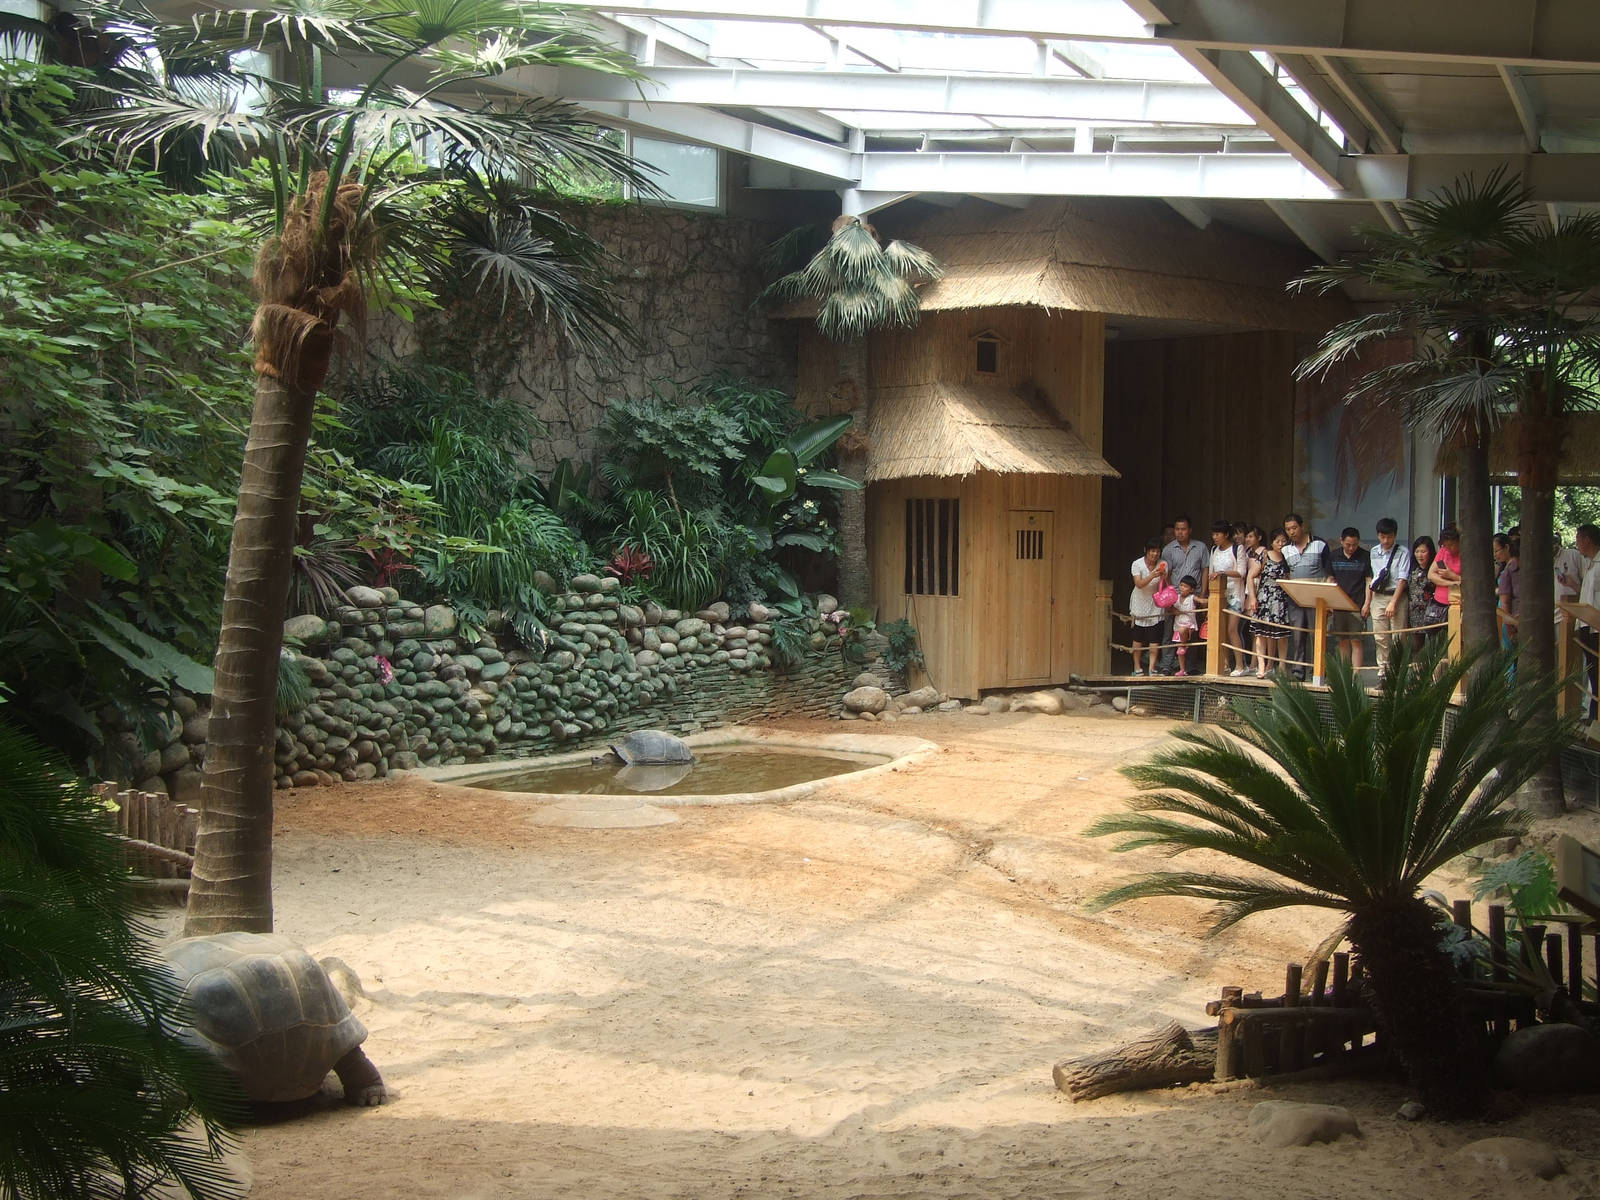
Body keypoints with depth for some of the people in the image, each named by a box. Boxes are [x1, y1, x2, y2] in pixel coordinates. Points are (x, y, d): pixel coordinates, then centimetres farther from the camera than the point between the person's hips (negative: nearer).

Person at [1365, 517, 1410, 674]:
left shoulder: (1402, 553, -5)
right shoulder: (1373, 553, 10)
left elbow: (1402, 579, -10)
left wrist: (1393, 602, -15)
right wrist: (1367, 602, 12)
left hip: (1397, 596, -4)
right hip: (1377, 597, 4)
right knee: (1380, 637, 3)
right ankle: (1382, 671, 8)